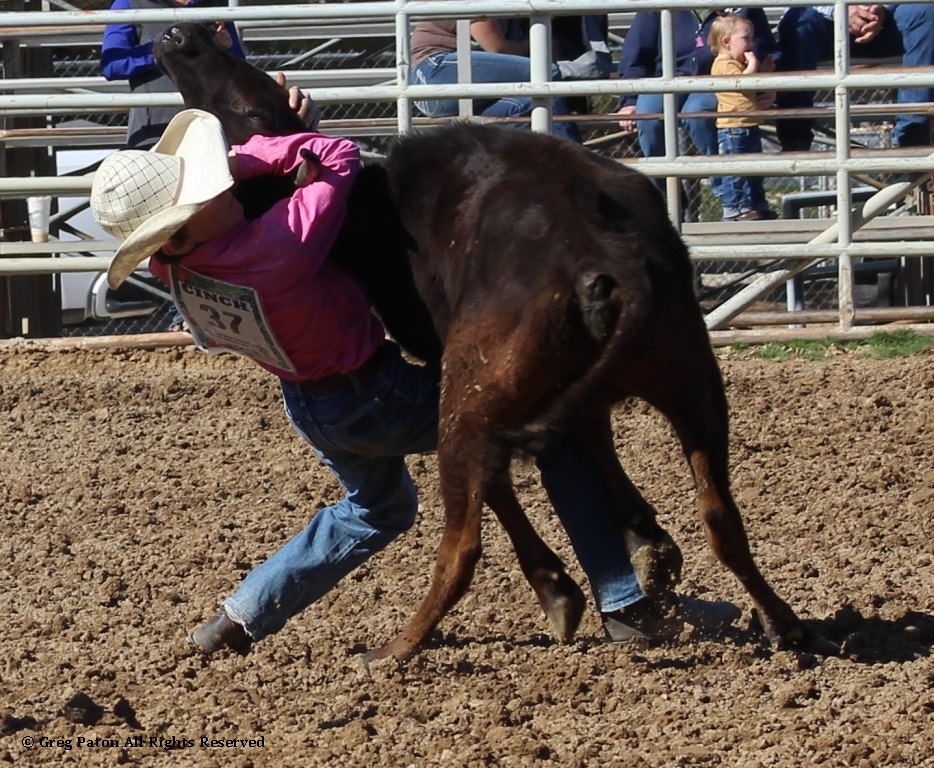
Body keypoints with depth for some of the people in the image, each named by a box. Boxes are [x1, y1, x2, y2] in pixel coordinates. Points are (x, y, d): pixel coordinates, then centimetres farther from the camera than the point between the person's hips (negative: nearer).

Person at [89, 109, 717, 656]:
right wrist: (259, 152, -20)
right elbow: (340, 156, -26)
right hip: (378, 398, -8)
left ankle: (239, 620, 31)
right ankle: (625, 604, 3)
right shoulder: (274, 250, -38)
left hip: (308, 405, 8)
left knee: (377, 509, 36)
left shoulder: (176, 268, -14)